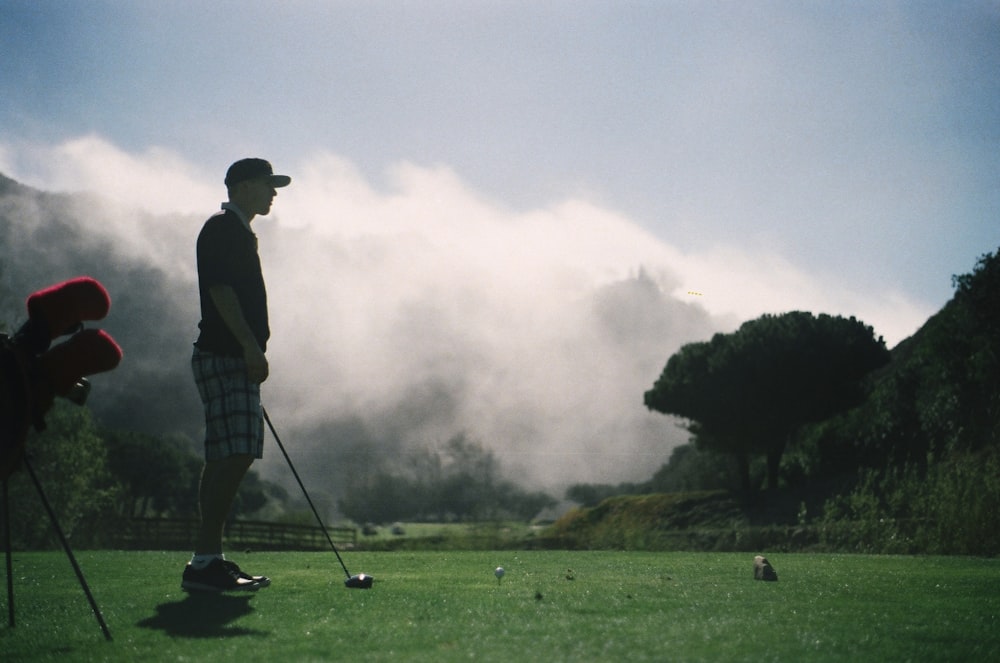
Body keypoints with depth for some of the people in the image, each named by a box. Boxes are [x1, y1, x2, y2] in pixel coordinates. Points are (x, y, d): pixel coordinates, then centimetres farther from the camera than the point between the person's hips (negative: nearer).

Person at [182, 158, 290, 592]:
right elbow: (219, 288, -18)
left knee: (224, 459, 8)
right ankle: (204, 561, -20)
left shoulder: (237, 233, 24)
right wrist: (250, 345, -25)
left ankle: (210, 559, 10)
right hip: (224, 357, -11)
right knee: (234, 455, -17)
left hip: (235, 360, 11)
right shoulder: (222, 229, -6)